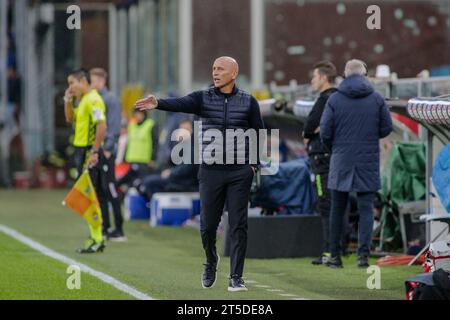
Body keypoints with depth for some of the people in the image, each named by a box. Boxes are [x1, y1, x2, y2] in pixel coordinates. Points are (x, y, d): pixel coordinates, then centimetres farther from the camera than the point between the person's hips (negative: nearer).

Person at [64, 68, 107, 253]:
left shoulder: (93, 100, -14)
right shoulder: (82, 101, 17)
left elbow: (102, 126, -23)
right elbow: (70, 118, 29)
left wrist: (94, 152, -25)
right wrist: (68, 100, 14)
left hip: (89, 153, -10)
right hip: (82, 151, 10)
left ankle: (97, 240, -9)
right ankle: (95, 237, 17)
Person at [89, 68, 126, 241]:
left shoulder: (110, 99, -9)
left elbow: (114, 126, -14)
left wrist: (107, 148, -18)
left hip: (106, 151, -8)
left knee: (110, 188, -7)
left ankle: (119, 229, -4)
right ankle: (105, 227, 15)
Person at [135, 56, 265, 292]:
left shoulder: (248, 102, 3)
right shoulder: (203, 98, 1)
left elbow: (258, 133, 11)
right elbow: (180, 104, -18)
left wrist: (253, 164, 3)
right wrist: (158, 104, -38)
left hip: (239, 173, -1)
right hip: (210, 172, 1)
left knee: (238, 226, -3)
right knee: (207, 225, 5)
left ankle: (236, 277, 2)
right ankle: (211, 262, 32)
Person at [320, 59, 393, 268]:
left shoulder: (334, 99, -4)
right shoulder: (377, 99, -2)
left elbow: (325, 132, -6)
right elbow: (387, 128, 1)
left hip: (341, 161, 0)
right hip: (368, 162, 0)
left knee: (337, 210, 10)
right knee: (366, 209, 3)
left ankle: (335, 255, 13)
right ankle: (363, 254, -8)